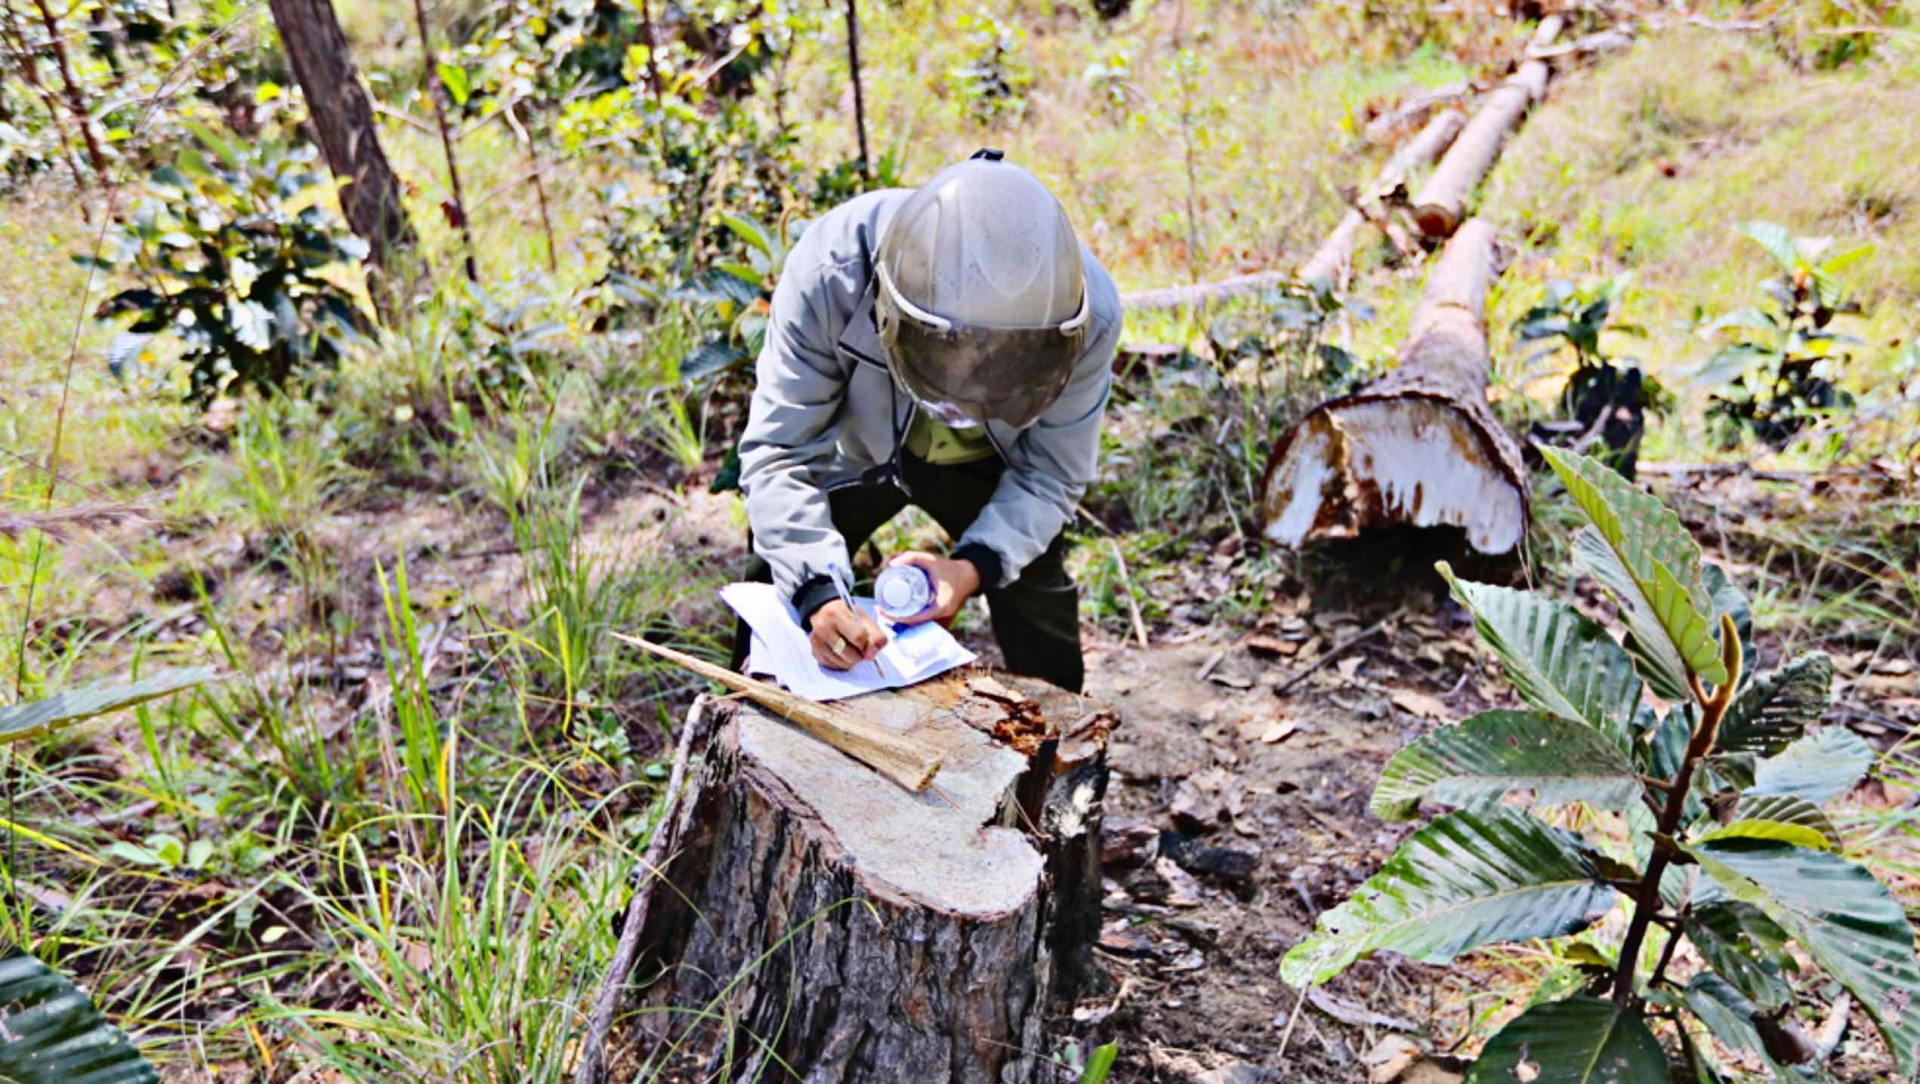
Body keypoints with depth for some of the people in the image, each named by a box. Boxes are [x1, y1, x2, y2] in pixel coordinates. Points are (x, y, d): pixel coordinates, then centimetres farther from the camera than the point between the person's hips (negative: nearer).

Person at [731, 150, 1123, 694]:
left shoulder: (1088, 311, -34)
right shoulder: (831, 270, -38)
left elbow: (1049, 474, -20)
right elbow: (778, 454, -31)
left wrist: (976, 564, -37)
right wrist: (817, 591, -45)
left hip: (987, 463, 1)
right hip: (851, 445, 0)